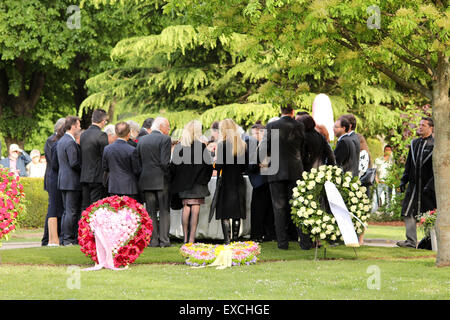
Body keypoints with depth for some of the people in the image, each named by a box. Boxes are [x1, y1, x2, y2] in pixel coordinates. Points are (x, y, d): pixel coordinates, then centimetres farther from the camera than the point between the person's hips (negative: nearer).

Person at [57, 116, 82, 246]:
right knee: (72, 211, -6)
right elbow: (74, 163, -21)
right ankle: (68, 239, -5)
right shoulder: (71, 142, -16)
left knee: (67, 211, 13)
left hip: (63, 180, 10)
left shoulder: (61, 141, 15)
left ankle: (64, 238, 14)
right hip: (72, 181, -10)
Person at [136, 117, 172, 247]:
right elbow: (165, 162, -16)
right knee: (164, 211, 3)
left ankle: (153, 240, 5)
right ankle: (164, 240, -1)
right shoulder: (165, 139, -8)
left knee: (151, 212, 8)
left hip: (146, 181, 4)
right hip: (161, 180, -4)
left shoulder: (141, 140, 8)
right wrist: (169, 174, -4)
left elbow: (138, 162, 8)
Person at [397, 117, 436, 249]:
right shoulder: (414, 143, 11)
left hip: (428, 185, -6)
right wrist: (403, 180, 10)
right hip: (414, 186, 6)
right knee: (408, 213, 0)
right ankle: (411, 241, 3)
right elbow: (408, 164, 17)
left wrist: (430, 185, -17)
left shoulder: (434, 145, -8)